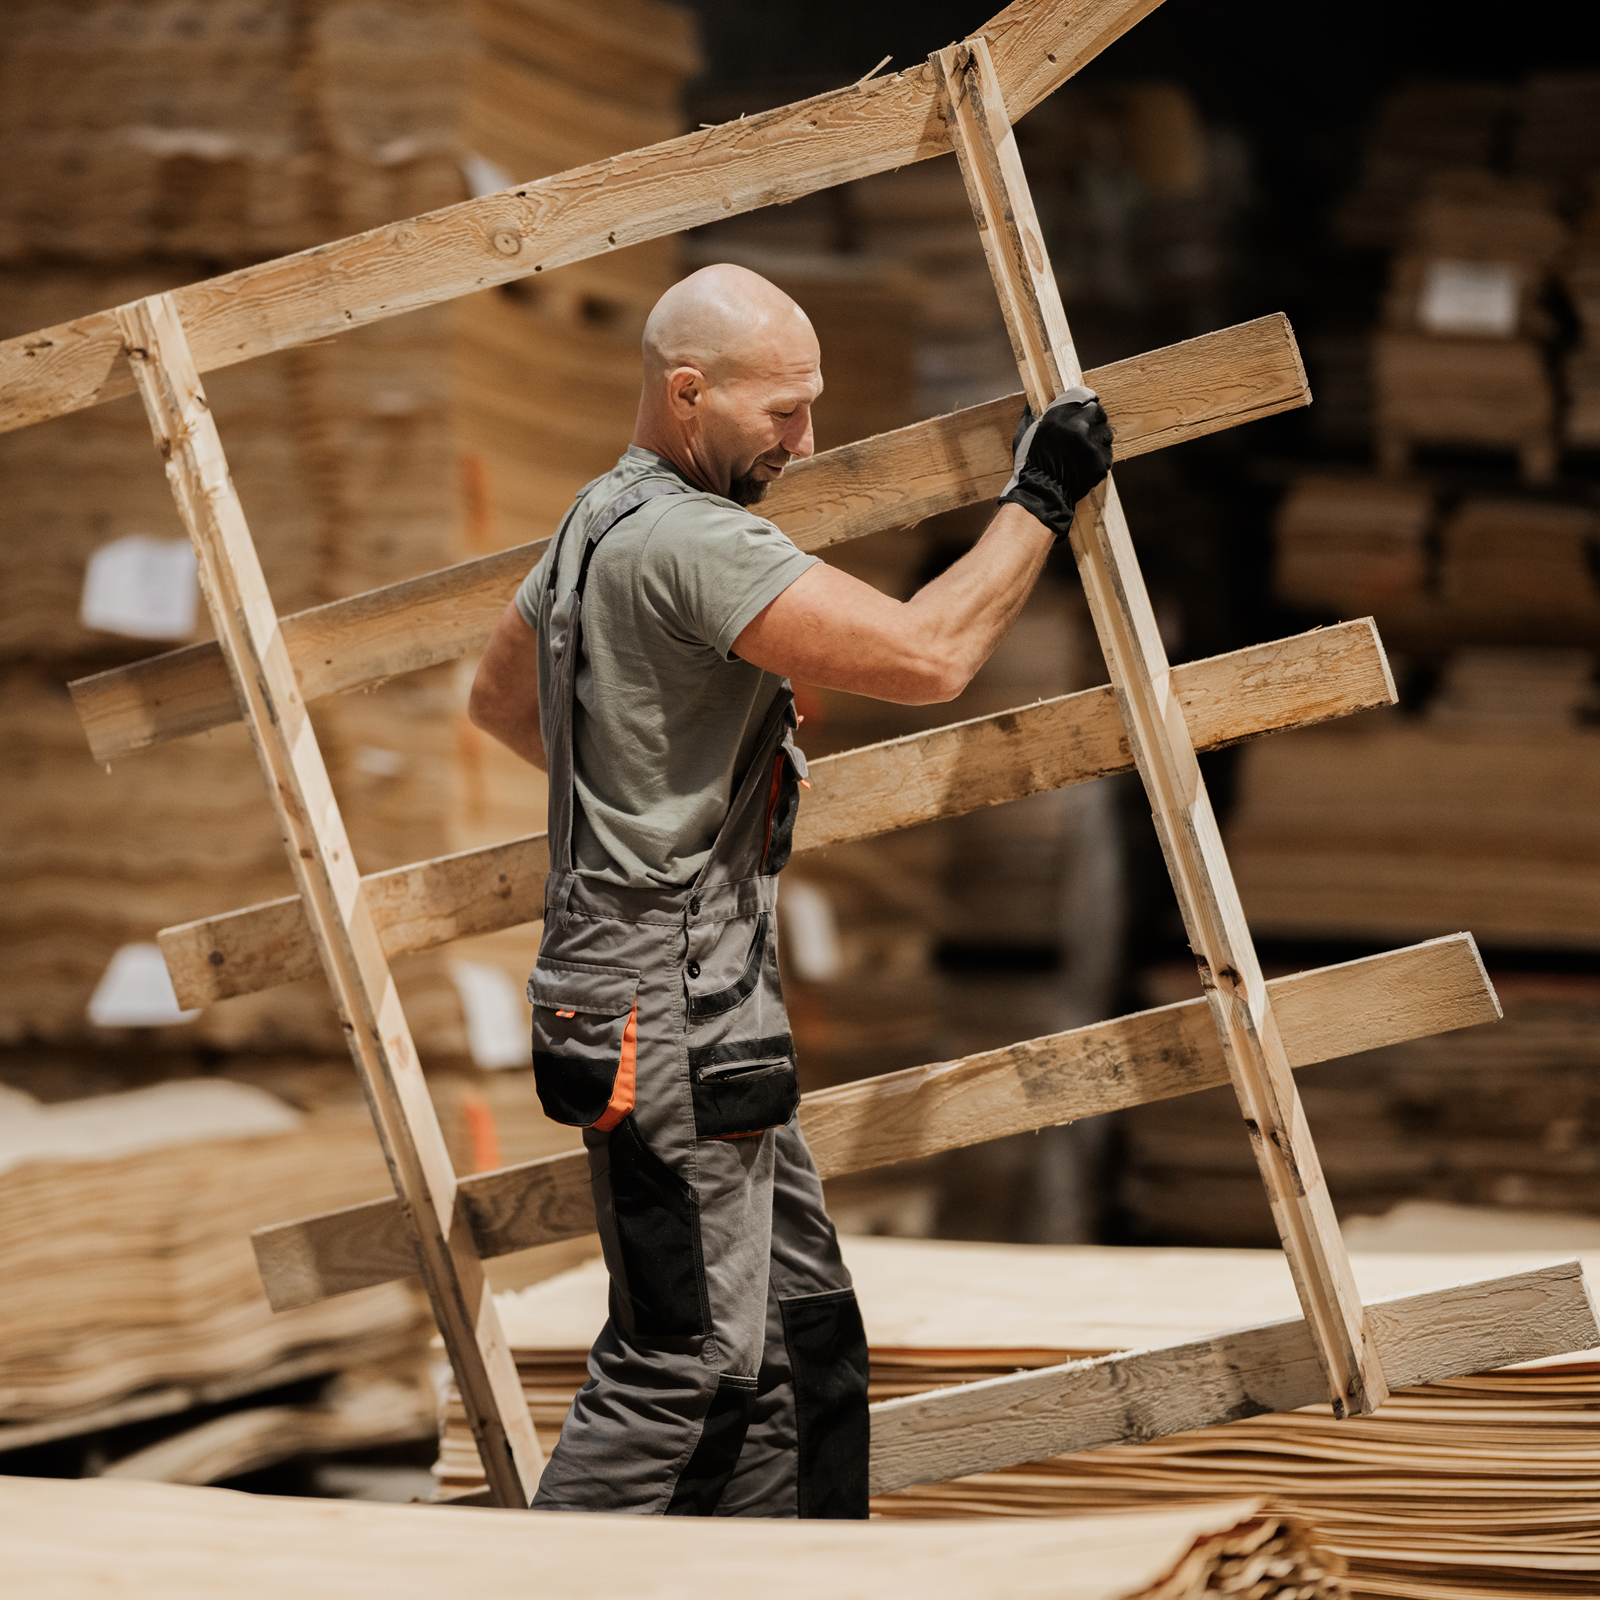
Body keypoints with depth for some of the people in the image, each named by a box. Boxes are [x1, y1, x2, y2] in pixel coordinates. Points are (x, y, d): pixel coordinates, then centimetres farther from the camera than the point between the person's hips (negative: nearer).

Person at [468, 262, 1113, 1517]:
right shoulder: (689, 540, -19)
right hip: (669, 1013, -11)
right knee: (686, 1358, -8)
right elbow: (926, 657, -25)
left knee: (801, 1339, 12)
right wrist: (1039, 504, -13)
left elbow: (499, 698, 30)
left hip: (711, 997, 11)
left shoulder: (603, 520, 14)